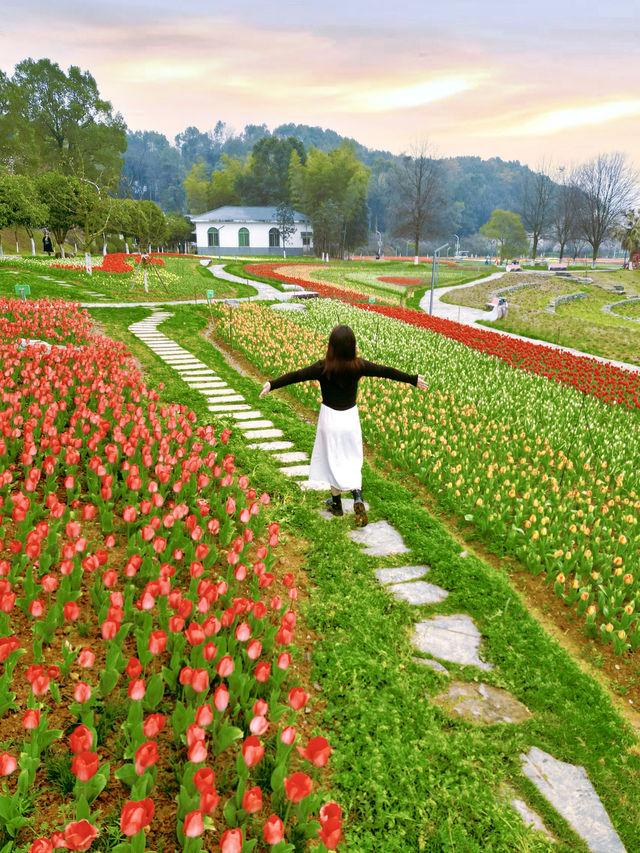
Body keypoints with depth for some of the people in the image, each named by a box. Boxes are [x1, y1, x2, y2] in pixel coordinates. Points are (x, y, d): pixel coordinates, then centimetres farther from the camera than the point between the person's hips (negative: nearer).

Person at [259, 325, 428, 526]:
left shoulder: (324, 367, -18)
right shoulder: (358, 366, -9)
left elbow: (296, 375, -24)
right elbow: (386, 371, -2)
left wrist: (272, 384, -24)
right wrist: (413, 379, 7)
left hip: (330, 419, -2)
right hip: (351, 418, 2)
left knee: (333, 461, 13)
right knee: (352, 461, 15)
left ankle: (336, 503, 28)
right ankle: (358, 497, -7)